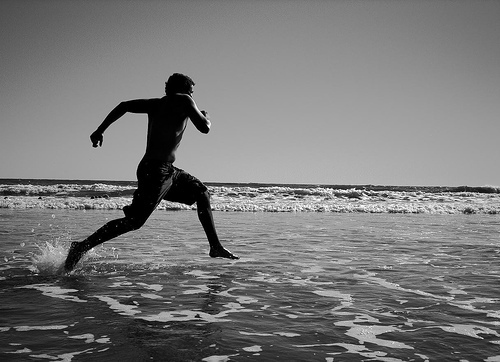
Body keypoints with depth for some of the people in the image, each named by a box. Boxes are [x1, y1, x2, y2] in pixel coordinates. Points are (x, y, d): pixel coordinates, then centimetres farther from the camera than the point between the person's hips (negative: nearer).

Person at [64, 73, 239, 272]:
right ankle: (81, 246, -11)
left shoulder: (156, 104, 16)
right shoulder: (184, 101, -3)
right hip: (156, 171, -10)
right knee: (134, 221, -11)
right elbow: (204, 128, -8)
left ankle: (215, 247, 20)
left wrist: (100, 130, 3)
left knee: (202, 192, 18)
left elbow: (124, 106, 6)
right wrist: (206, 118, 15)